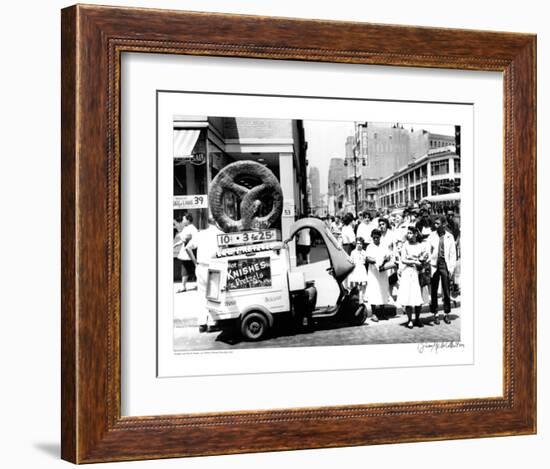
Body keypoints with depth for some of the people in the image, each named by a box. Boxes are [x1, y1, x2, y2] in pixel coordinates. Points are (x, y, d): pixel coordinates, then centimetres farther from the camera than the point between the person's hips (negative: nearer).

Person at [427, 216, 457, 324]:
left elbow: (453, 254, 5)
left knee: (446, 291, 2)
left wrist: (452, 268, -1)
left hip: (445, 264, 0)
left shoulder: (449, 237, 4)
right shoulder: (431, 236, 4)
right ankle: (435, 314, 10)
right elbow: (428, 252, 5)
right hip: (434, 264, 0)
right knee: (433, 291, 2)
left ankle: (446, 314, 12)